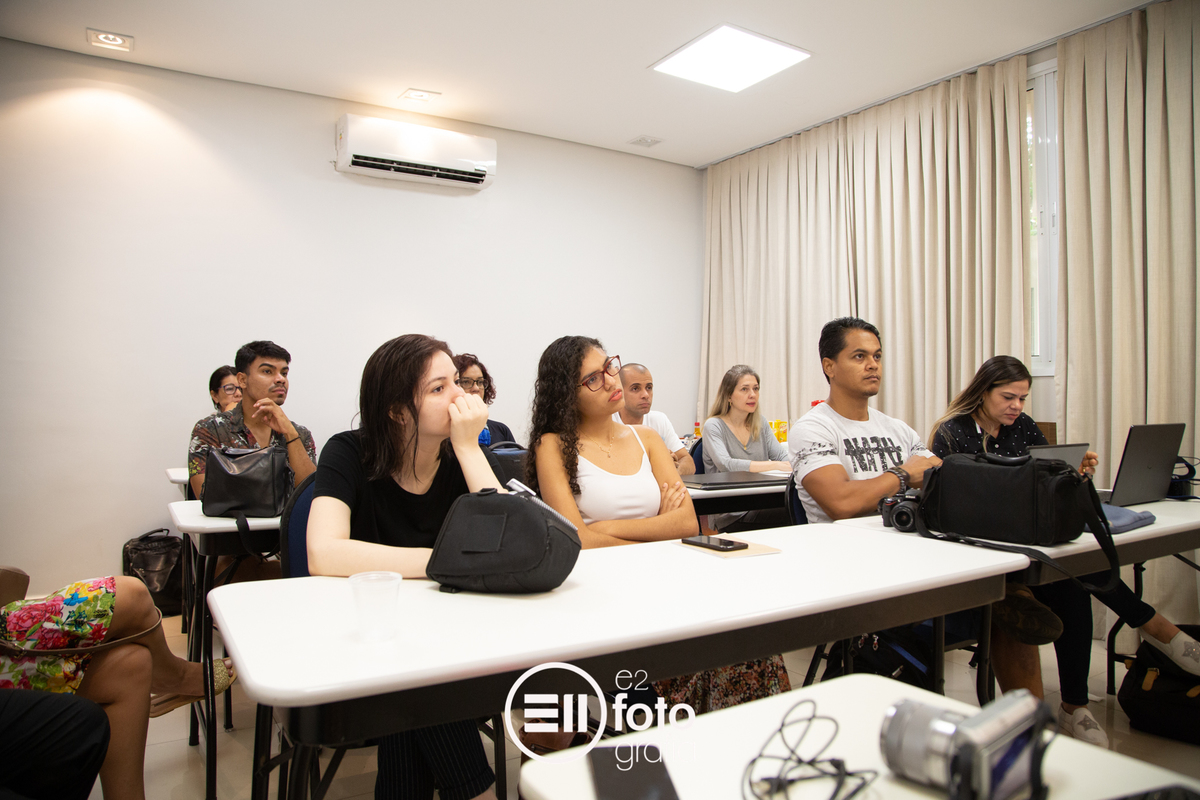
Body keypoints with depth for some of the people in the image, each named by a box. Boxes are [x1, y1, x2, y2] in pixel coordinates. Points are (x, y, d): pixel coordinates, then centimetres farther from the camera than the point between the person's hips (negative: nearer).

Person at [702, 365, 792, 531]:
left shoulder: (760, 423, 16)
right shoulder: (714, 426, -3)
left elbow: (782, 455, 10)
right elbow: (725, 465, -19)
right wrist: (774, 465, -22)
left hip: (760, 507, 6)